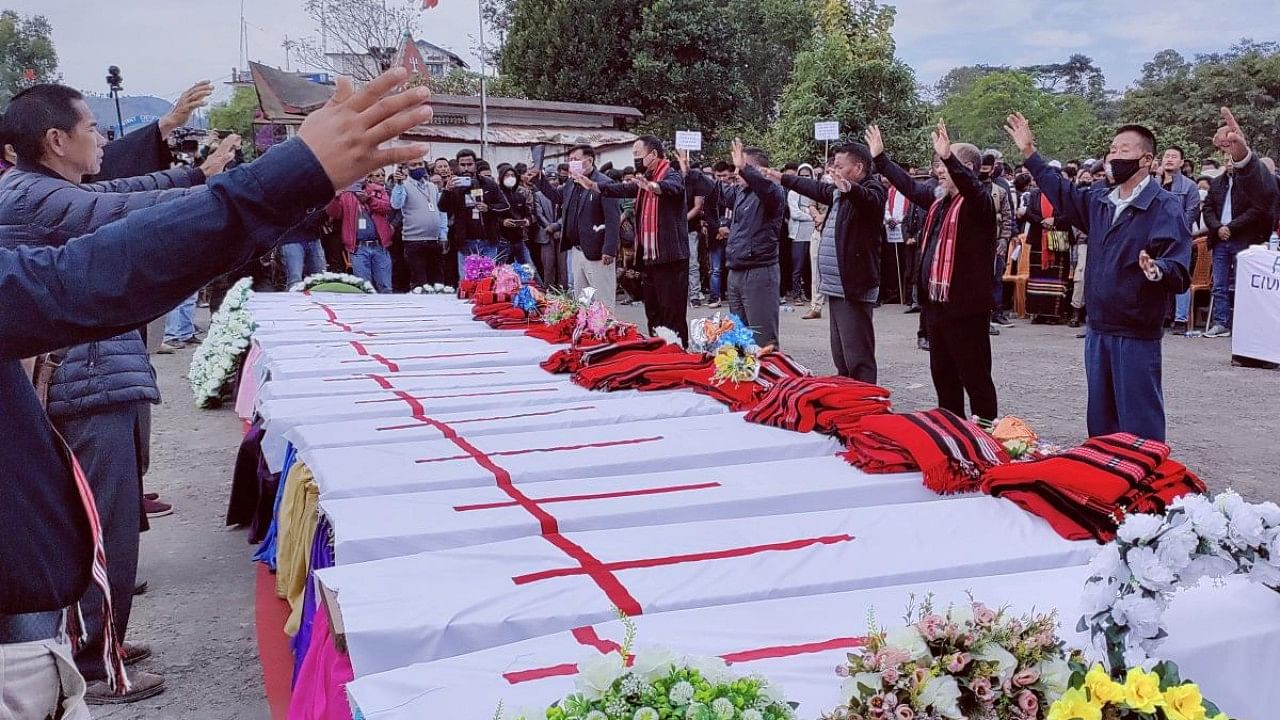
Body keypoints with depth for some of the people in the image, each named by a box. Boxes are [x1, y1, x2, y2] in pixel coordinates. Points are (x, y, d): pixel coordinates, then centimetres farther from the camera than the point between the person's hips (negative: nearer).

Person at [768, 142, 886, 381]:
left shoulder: (873, 190, -11)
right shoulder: (839, 192, 16)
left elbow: (870, 199, -35)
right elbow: (816, 188, 34)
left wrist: (849, 188, -55)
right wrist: (781, 178, 40)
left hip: (855, 289, -10)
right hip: (837, 288, 10)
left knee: (859, 361, -13)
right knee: (841, 360, 17)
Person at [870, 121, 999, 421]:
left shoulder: (978, 201, -11)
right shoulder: (938, 201, 14)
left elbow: (970, 185, -34)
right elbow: (910, 185, 28)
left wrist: (948, 157, -47)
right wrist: (880, 158, 31)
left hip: (966, 308, -9)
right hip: (935, 305, 9)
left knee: (975, 379, -2)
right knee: (942, 375, 17)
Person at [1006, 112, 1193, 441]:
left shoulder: (1166, 207, -12)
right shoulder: (1098, 199, 10)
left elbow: (1179, 270, -19)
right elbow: (1062, 193, 29)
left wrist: (1157, 270, -41)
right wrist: (1030, 153, 27)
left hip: (1137, 334, -7)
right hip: (1098, 329, 8)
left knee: (1140, 426, -3)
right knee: (1100, 421, 18)